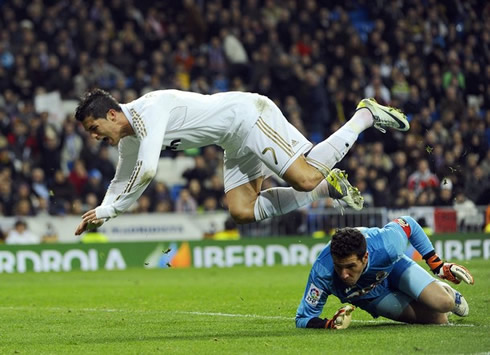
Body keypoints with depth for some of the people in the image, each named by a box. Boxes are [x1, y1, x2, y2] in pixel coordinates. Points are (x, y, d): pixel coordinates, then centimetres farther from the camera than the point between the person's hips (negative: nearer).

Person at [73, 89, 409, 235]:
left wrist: (107, 210, -22)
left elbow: (146, 171, -31)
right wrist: (99, 215, 8)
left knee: (305, 178, -19)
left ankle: (366, 115, 0)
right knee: (242, 211, -2)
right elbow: (123, 182, 23)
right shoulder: (128, 138, 8)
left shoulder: (148, 110, -22)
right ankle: (329, 186, 5)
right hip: (237, 141, 9)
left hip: (249, 115, -9)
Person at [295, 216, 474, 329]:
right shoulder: (322, 272, -42)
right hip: (371, 298, 0)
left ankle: (441, 290, 20)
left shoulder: (387, 246, -42)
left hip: (394, 267, 0)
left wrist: (438, 265, -10)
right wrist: (330, 324, -53)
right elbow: (303, 319, -31)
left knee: (444, 304, -18)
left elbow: (408, 224, -17)